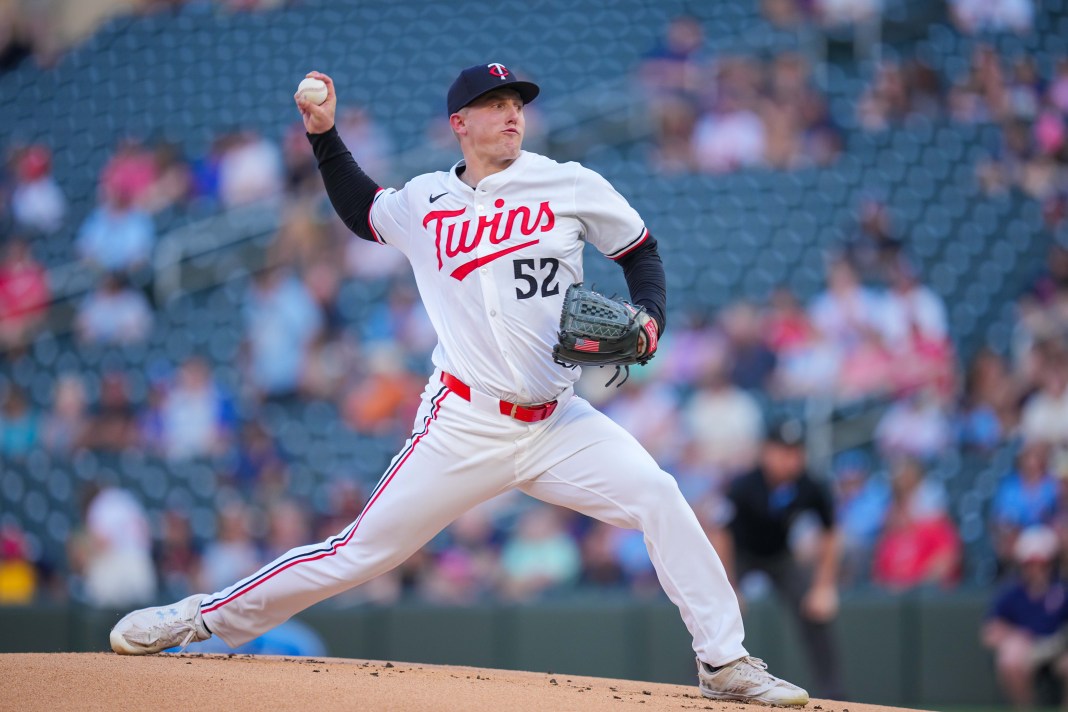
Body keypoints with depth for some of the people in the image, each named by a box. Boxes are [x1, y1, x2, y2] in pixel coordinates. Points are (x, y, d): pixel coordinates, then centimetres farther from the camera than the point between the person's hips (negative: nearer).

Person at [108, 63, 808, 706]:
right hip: (463, 430, 0)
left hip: (558, 425, 0)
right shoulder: (424, 203, 7)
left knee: (658, 495, -21)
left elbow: (640, 251, 12)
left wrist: (648, 319, -6)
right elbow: (360, 210, 28)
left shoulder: (570, 185, 2)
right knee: (360, 552, -2)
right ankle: (200, 618, 11)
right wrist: (325, 136, 16)